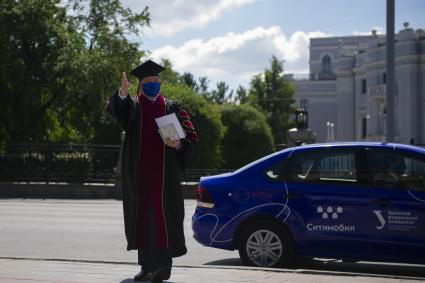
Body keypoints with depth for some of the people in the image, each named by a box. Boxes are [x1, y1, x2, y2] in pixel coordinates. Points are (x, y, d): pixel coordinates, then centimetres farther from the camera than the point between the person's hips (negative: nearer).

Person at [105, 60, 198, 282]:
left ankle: (162, 264, -14)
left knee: (163, 215, -10)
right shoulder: (131, 105, 10)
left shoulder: (172, 108, 12)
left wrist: (178, 144, -15)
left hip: (164, 173, -1)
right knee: (142, 215, 4)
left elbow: (189, 136, 8)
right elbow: (116, 109, -14)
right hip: (138, 172, 1)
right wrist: (123, 92, -36)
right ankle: (147, 265, 13)